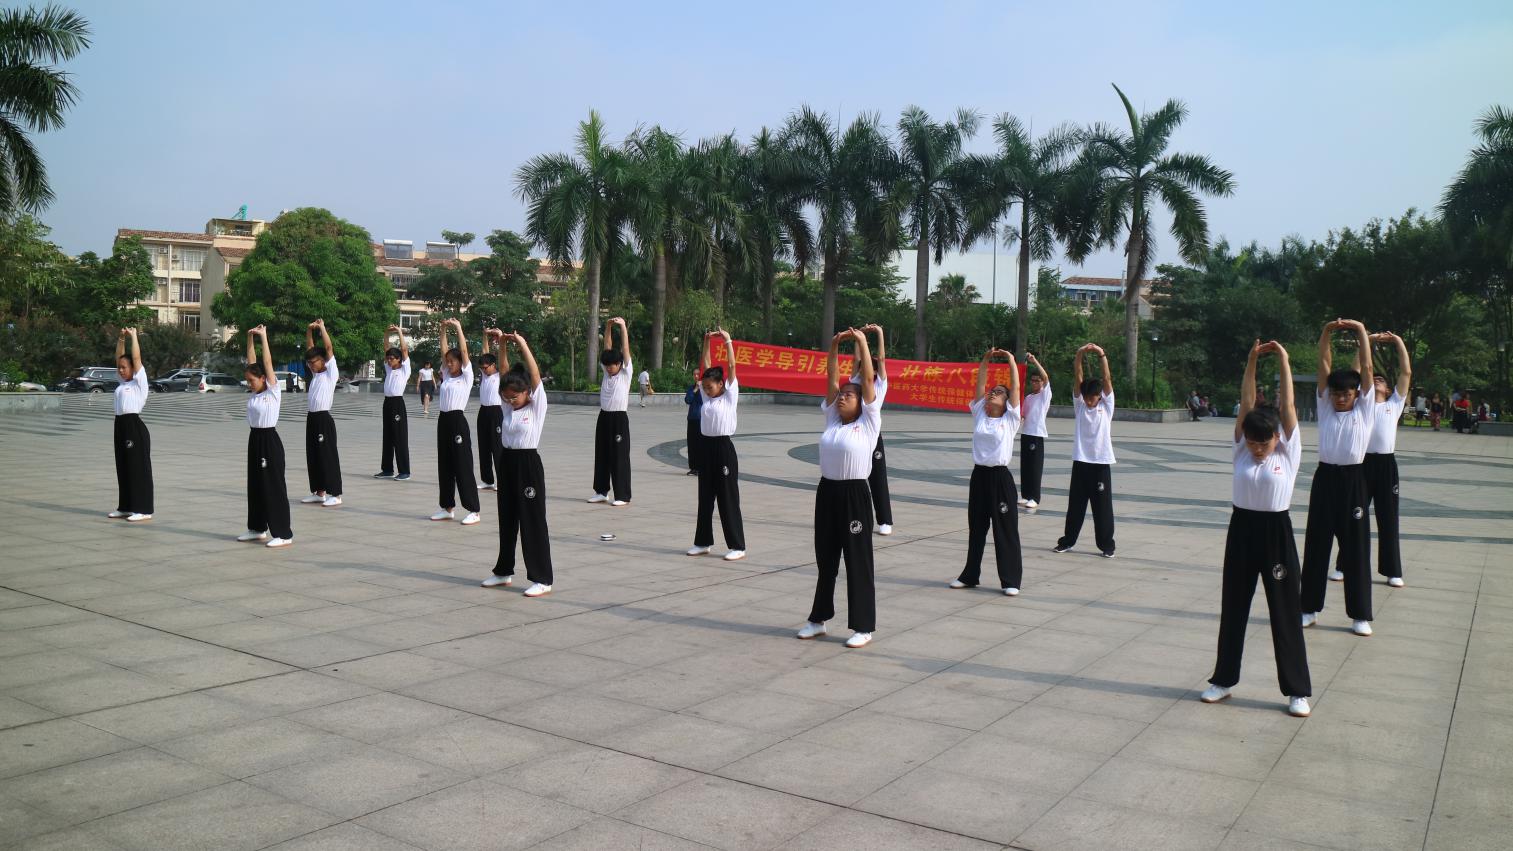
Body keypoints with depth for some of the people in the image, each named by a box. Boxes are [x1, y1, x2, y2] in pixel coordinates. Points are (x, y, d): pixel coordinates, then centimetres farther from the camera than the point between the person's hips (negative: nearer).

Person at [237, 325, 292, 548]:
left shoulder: (273, 391, -10)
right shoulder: (254, 393, 9)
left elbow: (267, 362, -15)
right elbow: (251, 362, 10)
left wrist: (263, 337, -12)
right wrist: (250, 339, 4)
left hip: (269, 440, -8)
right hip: (255, 439, 8)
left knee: (274, 487, -5)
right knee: (255, 485, 14)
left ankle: (283, 534, -2)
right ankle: (257, 528, 26)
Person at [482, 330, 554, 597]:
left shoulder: (537, 405, -8)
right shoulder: (509, 406, 8)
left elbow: (535, 374, -17)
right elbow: (504, 373, 5)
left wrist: (522, 344, -19)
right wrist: (501, 343, -3)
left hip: (528, 464, -7)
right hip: (507, 463, 7)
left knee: (533, 522, -4)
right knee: (507, 520, 15)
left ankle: (542, 579, 1)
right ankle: (504, 571, 28)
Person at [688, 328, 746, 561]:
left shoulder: (730, 396, -4)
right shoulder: (706, 395, 11)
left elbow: (731, 366, -9)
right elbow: (705, 367, 13)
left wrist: (728, 340, -6)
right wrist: (707, 342, 9)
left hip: (724, 448, -6)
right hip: (706, 447, 7)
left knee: (728, 499, -3)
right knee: (705, 498, 12)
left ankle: (738, 546, 3)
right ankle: (703, 542, 21)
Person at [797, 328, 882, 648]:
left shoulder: (868, 422, -3)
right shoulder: (832, 419, 10)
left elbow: (868, 379, -7)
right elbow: (833, 378, 9)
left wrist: (862, 343, -7)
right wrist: (835, 344, 1)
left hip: (854, 495, -6)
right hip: (827, 492, 6)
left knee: (858, 561, 1)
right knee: (825, 558, 15)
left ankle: (863, 627, 9)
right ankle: (819, 618, 26)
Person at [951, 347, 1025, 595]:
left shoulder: (1010, 419, 0)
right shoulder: (979, 415, 9)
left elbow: (1016, 387, -3)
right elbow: (980, 384, 8)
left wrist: (1011, 359, 2)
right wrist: (985, 360, 10)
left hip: (1001, 477, -4)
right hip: (979, 476, 4)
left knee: (1006, 530, 1)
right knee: (976, 529, 13)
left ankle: (1011, 580, 6)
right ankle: (970, 575, 24)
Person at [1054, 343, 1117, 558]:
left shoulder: (1107, 406, 2)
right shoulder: (1079, 405, 5)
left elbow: (1107, 379, -8)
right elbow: (1078, 377, -4)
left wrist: (1102, 355, -16)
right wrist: (1079, 355, -15)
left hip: (1101, 462, -2)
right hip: (1080, 461, 2)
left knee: (1103, 505, 2)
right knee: (1075, 504, 9)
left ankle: (1106, 545, 11)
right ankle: (1067, 541, 20)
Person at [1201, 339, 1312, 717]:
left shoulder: (1288, 452, -4)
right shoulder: (1242, 449, 2)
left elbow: (1287, 406, -9)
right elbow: (1246, 402, -2)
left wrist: (1283, 360, -6)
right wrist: (1252, 359, -4)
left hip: (1276, 532, -3)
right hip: (1242, 529, 3)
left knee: (1285, 612, 3)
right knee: (1233, 607, 11)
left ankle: (1298, 690, 13)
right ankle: (1223, 679, 23)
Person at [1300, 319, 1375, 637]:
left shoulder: (1365, 408, 3)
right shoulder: (1325, 407, 8)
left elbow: (1366, 369, -2)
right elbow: (1324, 367, 2)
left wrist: (1361, 332, -2)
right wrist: (1327, 332, -5)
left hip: (1352, 480, -2)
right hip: (1325, 478, 2)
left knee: (1355, 546, 2)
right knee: (1316, 544, 7)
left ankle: (1360, 614, 10)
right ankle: (1310, 608, 17)